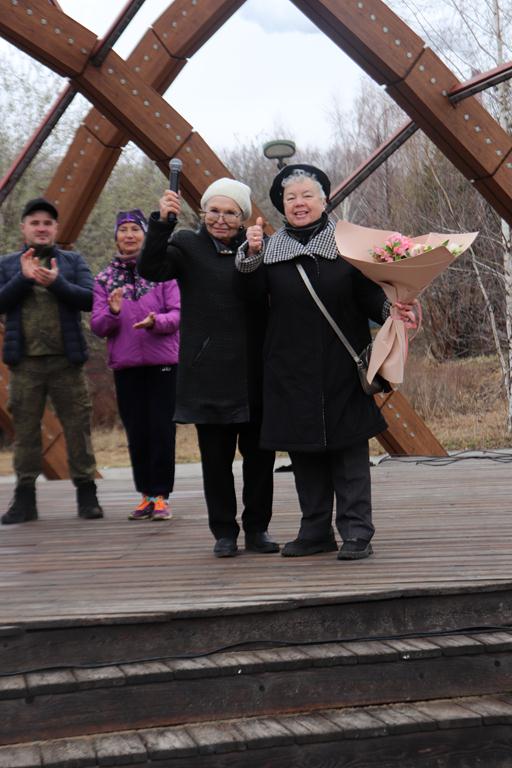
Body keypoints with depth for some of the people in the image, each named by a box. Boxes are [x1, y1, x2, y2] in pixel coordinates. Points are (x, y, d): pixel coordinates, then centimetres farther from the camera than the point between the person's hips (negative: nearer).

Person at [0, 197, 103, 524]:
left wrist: (56, 283, -16)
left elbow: (89, 299, -2)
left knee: (78, 427, 0)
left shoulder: (73, 261, 11)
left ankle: (87, 495, 8)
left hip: (67, 360, 0)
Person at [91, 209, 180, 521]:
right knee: (136, 431, 5)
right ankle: (146, 494, 15)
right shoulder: (105, 278, 9)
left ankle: (161, 496, 5)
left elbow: (178, 314, -5)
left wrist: (156, 321, -25)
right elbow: (97, 326, 3)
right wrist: (112, 312, -18)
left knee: (162, 429, -2)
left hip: (163, 362, -2)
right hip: (125, 365, 2)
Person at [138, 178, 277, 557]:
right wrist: (162, 222, -23)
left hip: (255, 371, 2)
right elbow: (150, 269, -13)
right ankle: (224, 532, 16)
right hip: (209, 373, -2)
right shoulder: (188, 245, 4)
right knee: (216, 457, 3)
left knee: (259, 454, 6)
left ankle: (258, 529, 19)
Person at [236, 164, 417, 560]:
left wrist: (391, 310, -22)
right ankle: (316, 531, 20)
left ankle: (356, 532, 6)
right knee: (303, 449, 9)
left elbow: (369, 296, -3)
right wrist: (251, 255, -19)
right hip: (291, 370, 3)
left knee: (349, 447, -2)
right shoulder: (271, 248, 8)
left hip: (342, 366, -3)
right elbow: (253, 291, -4)